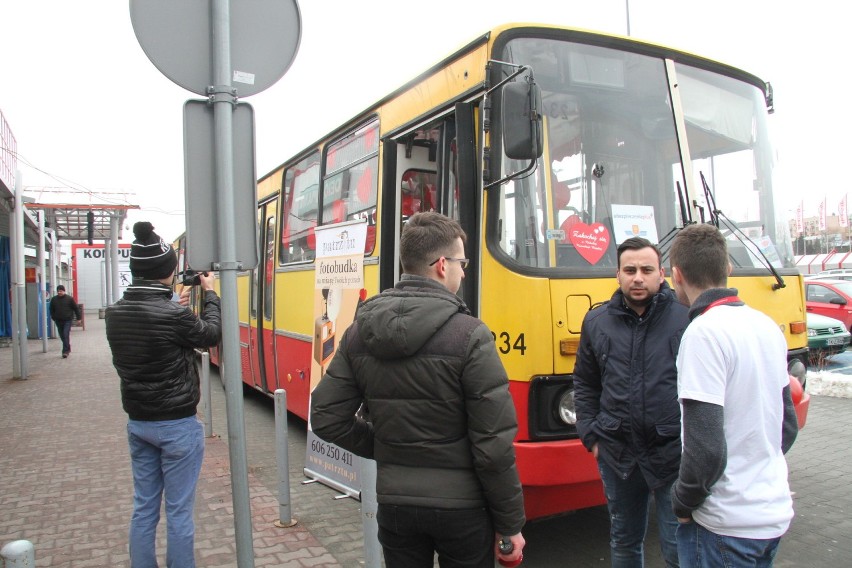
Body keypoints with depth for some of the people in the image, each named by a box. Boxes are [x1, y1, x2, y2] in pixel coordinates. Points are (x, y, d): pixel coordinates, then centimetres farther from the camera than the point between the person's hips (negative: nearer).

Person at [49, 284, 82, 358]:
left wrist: (79, 318, 0)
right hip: (58, 321, 4)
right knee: (62, 336, 10)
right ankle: (68, 348, 27)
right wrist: (53, 318, 11)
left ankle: (65, 351, -11)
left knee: (66, 335, -13)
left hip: (68, 320, -4)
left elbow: (76, 308, 1)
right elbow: (51, 310, 16)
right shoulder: (54, 299, 5)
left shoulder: (69, 298, -3)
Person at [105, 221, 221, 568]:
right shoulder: (174, 316, -23)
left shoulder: (114, 314, -2)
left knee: (144, 507, 17)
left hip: (138, 423, 7)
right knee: (178, 510, 6)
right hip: (177, 426, -6)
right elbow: (211, 334, -5)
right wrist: (209, 295, 8)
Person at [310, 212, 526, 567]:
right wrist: (510, 523, -5)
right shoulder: (470, 335, -19)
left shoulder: (360, 331, -4)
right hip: (460, 508, -3)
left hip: (394, 503, 4)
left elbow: (326, 418, -1)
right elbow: (494, 445, -17)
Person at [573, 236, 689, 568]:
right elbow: (584, 384, 13)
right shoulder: (596, 322, 6)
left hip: (673, 453, -3)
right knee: (623, 540, 20)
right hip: (617, 453, 4)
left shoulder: (686, 318, -6)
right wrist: (590, 434, 6)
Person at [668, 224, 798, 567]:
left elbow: (707, 447, -25)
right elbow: (788, 427, 15)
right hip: (776, 513, 8)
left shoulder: (704, 333, -21)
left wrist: (682, 503, -10)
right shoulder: (767, 326, 6)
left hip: (726, 524, -8)